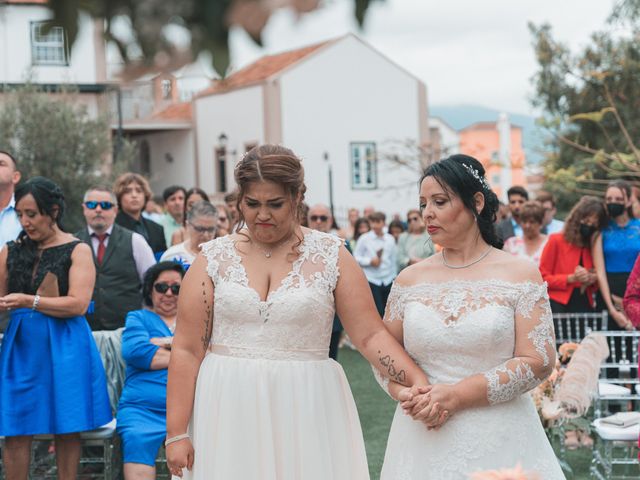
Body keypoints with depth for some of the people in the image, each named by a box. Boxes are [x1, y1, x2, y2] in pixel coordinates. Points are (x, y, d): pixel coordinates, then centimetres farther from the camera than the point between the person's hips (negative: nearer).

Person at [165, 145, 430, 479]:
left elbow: (370, 335, -2)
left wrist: (418, 381, -16)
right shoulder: (214, 258, 2)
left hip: (307, 412, 0)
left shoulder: (330, 256, 2)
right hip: (229, 413, 0)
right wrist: (176, 433, -5)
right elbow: (187, 350, 0)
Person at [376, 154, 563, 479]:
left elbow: (538, 361, -10)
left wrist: (457, 396, -16)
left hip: (499, 440, -2)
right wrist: (406, 394, -12)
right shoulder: (409, 279, 6)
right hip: (423, 442, 3)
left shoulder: (520, 275, -3)